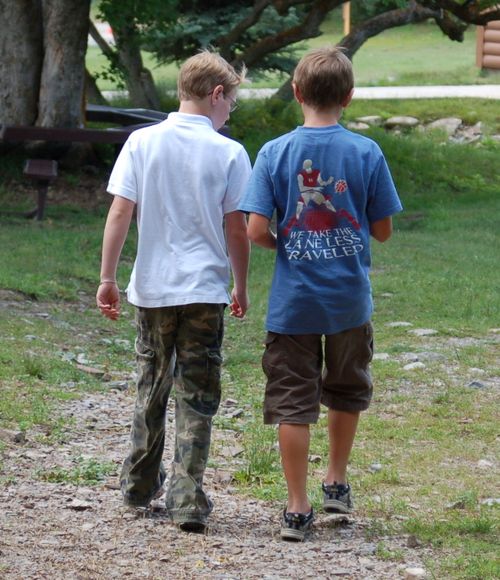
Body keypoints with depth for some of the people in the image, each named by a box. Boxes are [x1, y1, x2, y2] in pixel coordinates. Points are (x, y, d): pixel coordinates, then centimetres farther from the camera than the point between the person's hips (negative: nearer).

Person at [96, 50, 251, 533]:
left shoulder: (142, 142, -1)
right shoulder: (229, 153, -5)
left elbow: (119, 213, -5)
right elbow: (237, 230, -4)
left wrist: (107, 278, 0)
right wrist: (241, 288, 9)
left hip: (152, 289, 3)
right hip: (205, 291, -2)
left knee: (151, 386, 18)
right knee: (196, 397, 2)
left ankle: (139, 485, 29)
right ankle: (188, 501, -4)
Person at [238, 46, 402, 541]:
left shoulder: (275, 153, -9)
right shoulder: (366, 153, -8)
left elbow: (255, 230, -13)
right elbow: (383, 230, -1)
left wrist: (283, 242, 8)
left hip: (293, 301, -1)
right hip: (350, 299, 1)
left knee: (292, 403, 6)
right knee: (346, 391, 24)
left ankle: (297, 509, 7)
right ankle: (337, 483, 34)